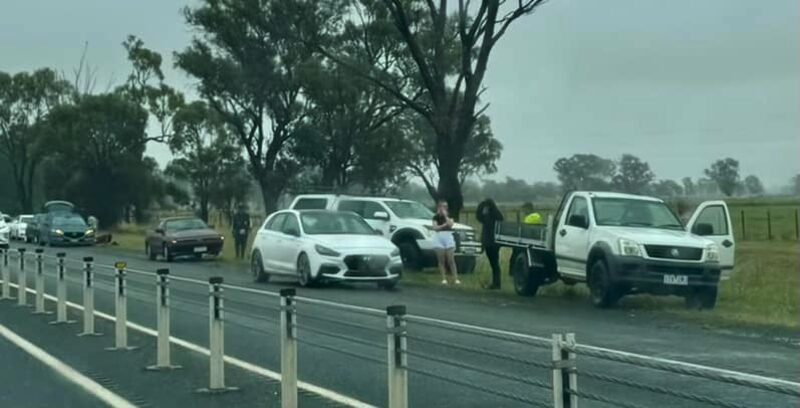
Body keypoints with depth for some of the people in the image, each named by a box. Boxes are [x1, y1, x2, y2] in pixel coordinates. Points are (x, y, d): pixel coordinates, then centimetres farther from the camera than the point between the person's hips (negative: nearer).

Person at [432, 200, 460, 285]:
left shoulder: (449, 216, 9)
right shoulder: (436, 216, 7)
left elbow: (450, 224, -9)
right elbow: (435, 227, -3)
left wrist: (445, 215, -8)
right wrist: (444, 224, -11)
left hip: (448, 237, 0)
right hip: (439, 237, 0)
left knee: (451, 260, -5)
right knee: (441, 260, 1)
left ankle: (455, 278, -5)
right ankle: (444, 279, 5)